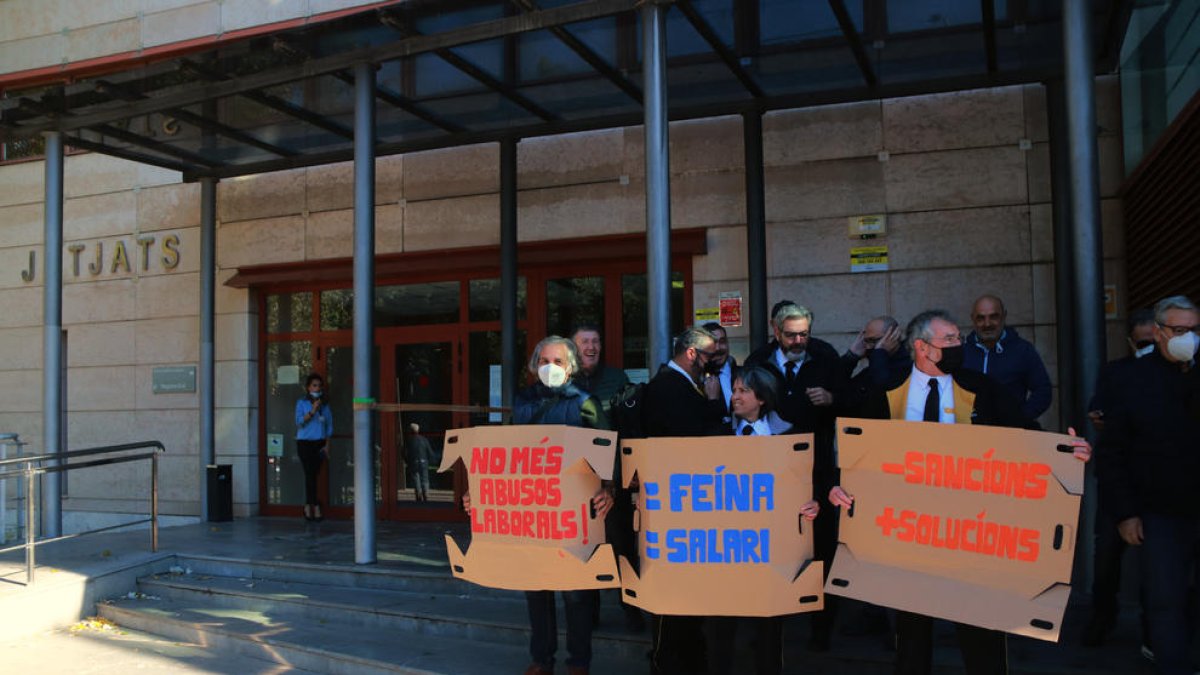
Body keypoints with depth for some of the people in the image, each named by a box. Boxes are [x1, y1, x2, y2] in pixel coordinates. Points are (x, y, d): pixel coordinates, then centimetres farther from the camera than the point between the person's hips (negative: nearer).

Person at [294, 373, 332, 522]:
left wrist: (327, 445, 5)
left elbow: (329, 426, 12)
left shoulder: (324, 405, 11)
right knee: (310, 474, -9)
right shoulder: (302, 403, 2)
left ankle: (308, 506, 11)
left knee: (314, 474, 1)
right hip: (305, 443, -3)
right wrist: (312, 411, -19)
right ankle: (315, 507, -8)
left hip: (320, 443, 3)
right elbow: (299, 422, -9)